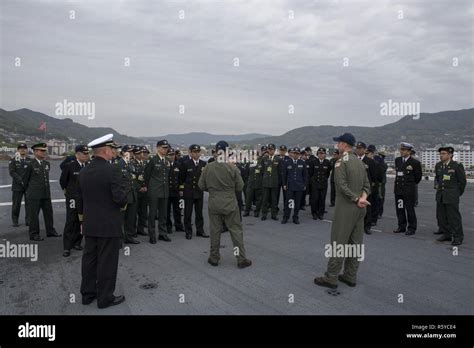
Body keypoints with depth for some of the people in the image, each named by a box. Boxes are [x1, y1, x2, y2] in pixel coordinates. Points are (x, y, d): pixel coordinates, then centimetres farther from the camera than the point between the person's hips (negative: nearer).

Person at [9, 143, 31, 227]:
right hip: (17, 186, -1)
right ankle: (15, 221, 16)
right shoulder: (13, 161, 4)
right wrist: (21, 181, -19)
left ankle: (28, 220, 8)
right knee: (16, 204, 3)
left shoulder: (30, 161, 10)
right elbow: (12, 172, -7)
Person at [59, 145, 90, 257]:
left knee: (81, 222, 9)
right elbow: (62, 181, 5)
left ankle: (76, 243, 23)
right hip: (73, 199, -3)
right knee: (71, 222, 0)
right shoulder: (70, 166, -7)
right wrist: (67, 191, 11)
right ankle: (67, 247, 7)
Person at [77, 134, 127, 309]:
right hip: (109, 225, -7)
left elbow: (79, 200, 12)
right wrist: (123, 204, 0)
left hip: (90, 224, 7)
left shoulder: (84, 171, 6)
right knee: (107, 261, 3)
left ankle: (87, 294, 27)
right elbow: (120, 197, -22)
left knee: (89, 259, 15)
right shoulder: (112, 170, -17)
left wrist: (82, 220, 21)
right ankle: (105, 298, 14)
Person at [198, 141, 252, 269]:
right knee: (236, 230, 6)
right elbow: (240, 187, -5)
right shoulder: (232, 168, -12)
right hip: (230, 204, -2)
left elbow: (201, 185, 2)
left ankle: (214, 258, 22)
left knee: (215, 230, 12)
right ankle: (241, 259, 11)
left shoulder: (207, 168, -6)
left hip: (214, 204, 2)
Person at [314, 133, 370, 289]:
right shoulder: (360, 162, 13)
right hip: (359, 208, 8)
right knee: (355, 242, 11)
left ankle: (331, 278, 2)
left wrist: (357, 200, -13)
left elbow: (342, 186, -20)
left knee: (338, 242, -3)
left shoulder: (341, 162, -11)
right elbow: (367, 185, 8)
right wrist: (362, 198, -7)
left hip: (345, 206, -8)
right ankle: (350, 276, 19)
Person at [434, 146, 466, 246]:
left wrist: (458, 193, 7)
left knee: (454, 216, -4)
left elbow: (462, 181, 0)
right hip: (440, 195, 6)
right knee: (441, 216, 10)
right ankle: (446, 235, 23)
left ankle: (458, 237, 7)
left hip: (452, 196, -6)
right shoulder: (438, 165, 6)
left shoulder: (457, 166, -9)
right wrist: (436, 185, 8)